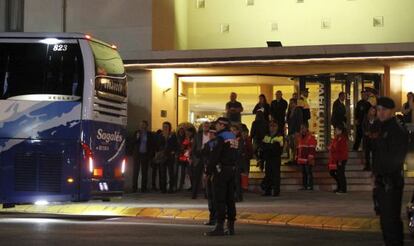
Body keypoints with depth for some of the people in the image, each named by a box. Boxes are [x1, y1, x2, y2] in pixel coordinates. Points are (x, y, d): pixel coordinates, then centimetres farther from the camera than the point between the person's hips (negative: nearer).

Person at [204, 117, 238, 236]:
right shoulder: (233, 138, 15)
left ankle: (220, 227, -11)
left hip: (221, 170, -9)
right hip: (232, 170, 9)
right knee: (230, 199, 10)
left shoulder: (221, 138, -12)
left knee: (219, 200, -8)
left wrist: (209, 171, -12)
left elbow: (214, 156, -17)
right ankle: (231, 227, 12)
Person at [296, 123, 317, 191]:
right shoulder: (300, 137, 19)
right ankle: (305, 186, 12)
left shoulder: (311, 137, -5)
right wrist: (297, 157, 19)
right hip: (302, 160, 7)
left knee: (309, 172, -6)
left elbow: (312, 149, -11)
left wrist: (310, 158, -18)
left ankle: (310, 186, -4)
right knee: (304, 173, 9)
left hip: (307, 160, -7)